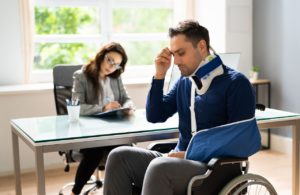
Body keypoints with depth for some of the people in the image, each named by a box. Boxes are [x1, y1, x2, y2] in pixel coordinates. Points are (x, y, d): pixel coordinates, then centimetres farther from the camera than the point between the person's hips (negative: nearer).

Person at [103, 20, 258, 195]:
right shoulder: (184, 81, 16)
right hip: (181, 159, 7)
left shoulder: (236, 83, -5)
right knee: (119, 156, -15)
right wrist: (160, 74, 4)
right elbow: (155, 116, 15)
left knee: (159, 167, -35)